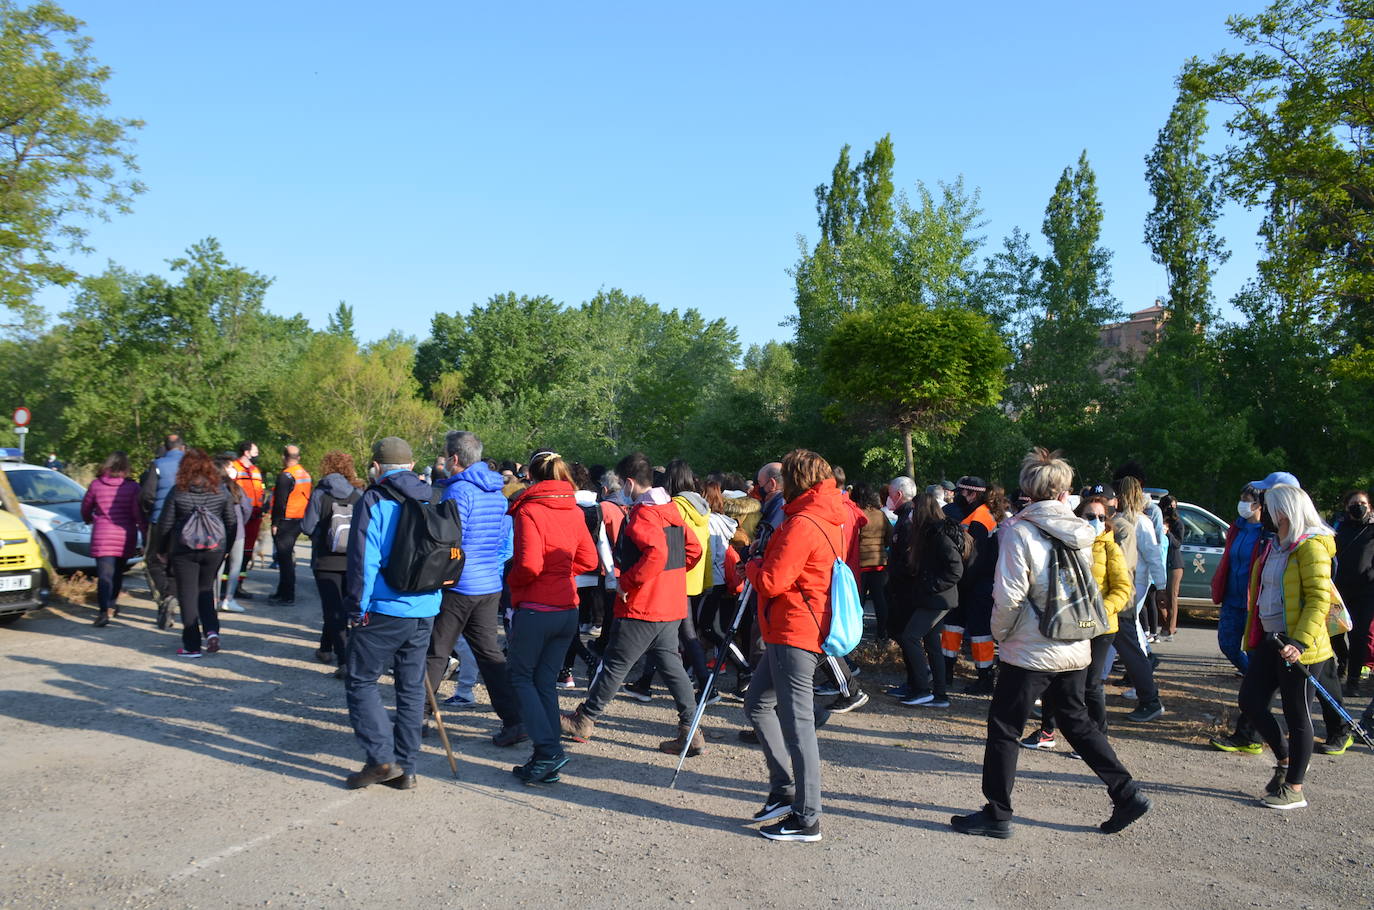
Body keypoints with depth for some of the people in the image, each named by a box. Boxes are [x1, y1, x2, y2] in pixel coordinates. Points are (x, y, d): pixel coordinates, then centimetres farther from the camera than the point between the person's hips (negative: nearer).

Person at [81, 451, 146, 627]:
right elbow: (139, 515, -8)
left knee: (104, 575, -5)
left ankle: (104, 612, -20)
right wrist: (147, 535, -3)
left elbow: (86, 508, 14)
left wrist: (89, 520, 35)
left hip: (102, 536, -1)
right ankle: (111, 605, 33)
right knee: (118, 572, 19)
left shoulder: (96, 485, 0)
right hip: (125, 536, 1)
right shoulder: (133, 487, -5)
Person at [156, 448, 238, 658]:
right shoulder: (220, 491, -1)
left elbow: (165, 524, -4)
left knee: (188, 595, 4)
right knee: (206, 591, 19)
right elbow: (232, 522, 4)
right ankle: (212, 631, 1)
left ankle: (192, 645, 5)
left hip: (184, 551, -3)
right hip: (214, 550, 3)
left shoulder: (178, 492, -8)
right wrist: (225, 546, 15)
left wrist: (166, 548, 10)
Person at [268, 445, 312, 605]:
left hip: (285, 521, -8)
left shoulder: (285, 476, -15)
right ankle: (283, 592, 26)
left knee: (284, 558, -3)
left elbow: (280, 502, -18)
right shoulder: (306, 475, 11)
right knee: (287, 557, 18)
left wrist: (275, 523, -13)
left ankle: (287, 595, -2)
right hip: (300, 522, 8)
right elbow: (308, 499, 16)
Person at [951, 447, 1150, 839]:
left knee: (1003, 729, 5)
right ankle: (1127, 793, 21)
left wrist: (1000, 632, -2)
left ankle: (997, 814, 11)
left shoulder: (1019, 530, -14)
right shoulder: (1081, 532, 4)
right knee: (1077, 721, 22)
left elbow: (1009, 596, -18)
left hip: (1031, 652, -6)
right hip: (1076, 649, 6)